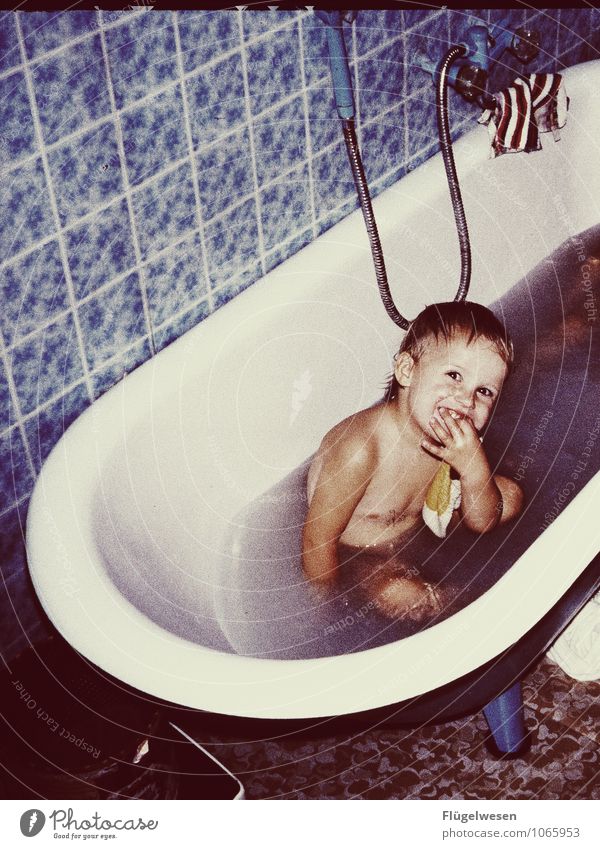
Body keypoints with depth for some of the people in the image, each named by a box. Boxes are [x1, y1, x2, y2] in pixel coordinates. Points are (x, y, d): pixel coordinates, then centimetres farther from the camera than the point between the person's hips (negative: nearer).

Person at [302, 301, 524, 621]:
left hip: (421, 520, 6)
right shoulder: (360, 450, -39)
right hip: (354, 548, -6)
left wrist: (475, 467, -32)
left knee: (510, 496, 2)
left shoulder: (459, 440, -18)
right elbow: (318, 537, -30)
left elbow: (482, 522, -11)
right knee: (401, 596, -34)